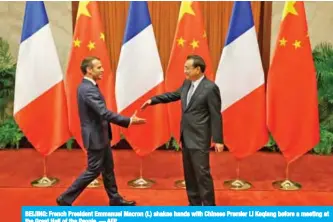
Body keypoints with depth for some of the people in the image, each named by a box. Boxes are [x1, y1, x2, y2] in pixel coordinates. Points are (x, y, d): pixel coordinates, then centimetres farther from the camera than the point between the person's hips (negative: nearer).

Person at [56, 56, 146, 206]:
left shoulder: (88, 86, 8)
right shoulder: (88, 89, -24)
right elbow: (105, 113, -31)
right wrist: (129, 121, -28)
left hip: (101, 135, 10)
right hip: (95, 137, -10)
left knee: (108, 168, 17)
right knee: (93, 171, 2)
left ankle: (115, 199, 30)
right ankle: (65, 199, 13)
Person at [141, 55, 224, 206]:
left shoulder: (210, 87, -16)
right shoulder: (187, 84, 7)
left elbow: (216, 115, -15)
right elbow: (174, 95, 25)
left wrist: (218, 140, -15)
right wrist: (153, 100, 22)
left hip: (199, 138, -8)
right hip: (186, 137, 8)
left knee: (202, 173, -3)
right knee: (189, 173, 16)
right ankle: (194, 204, 29)